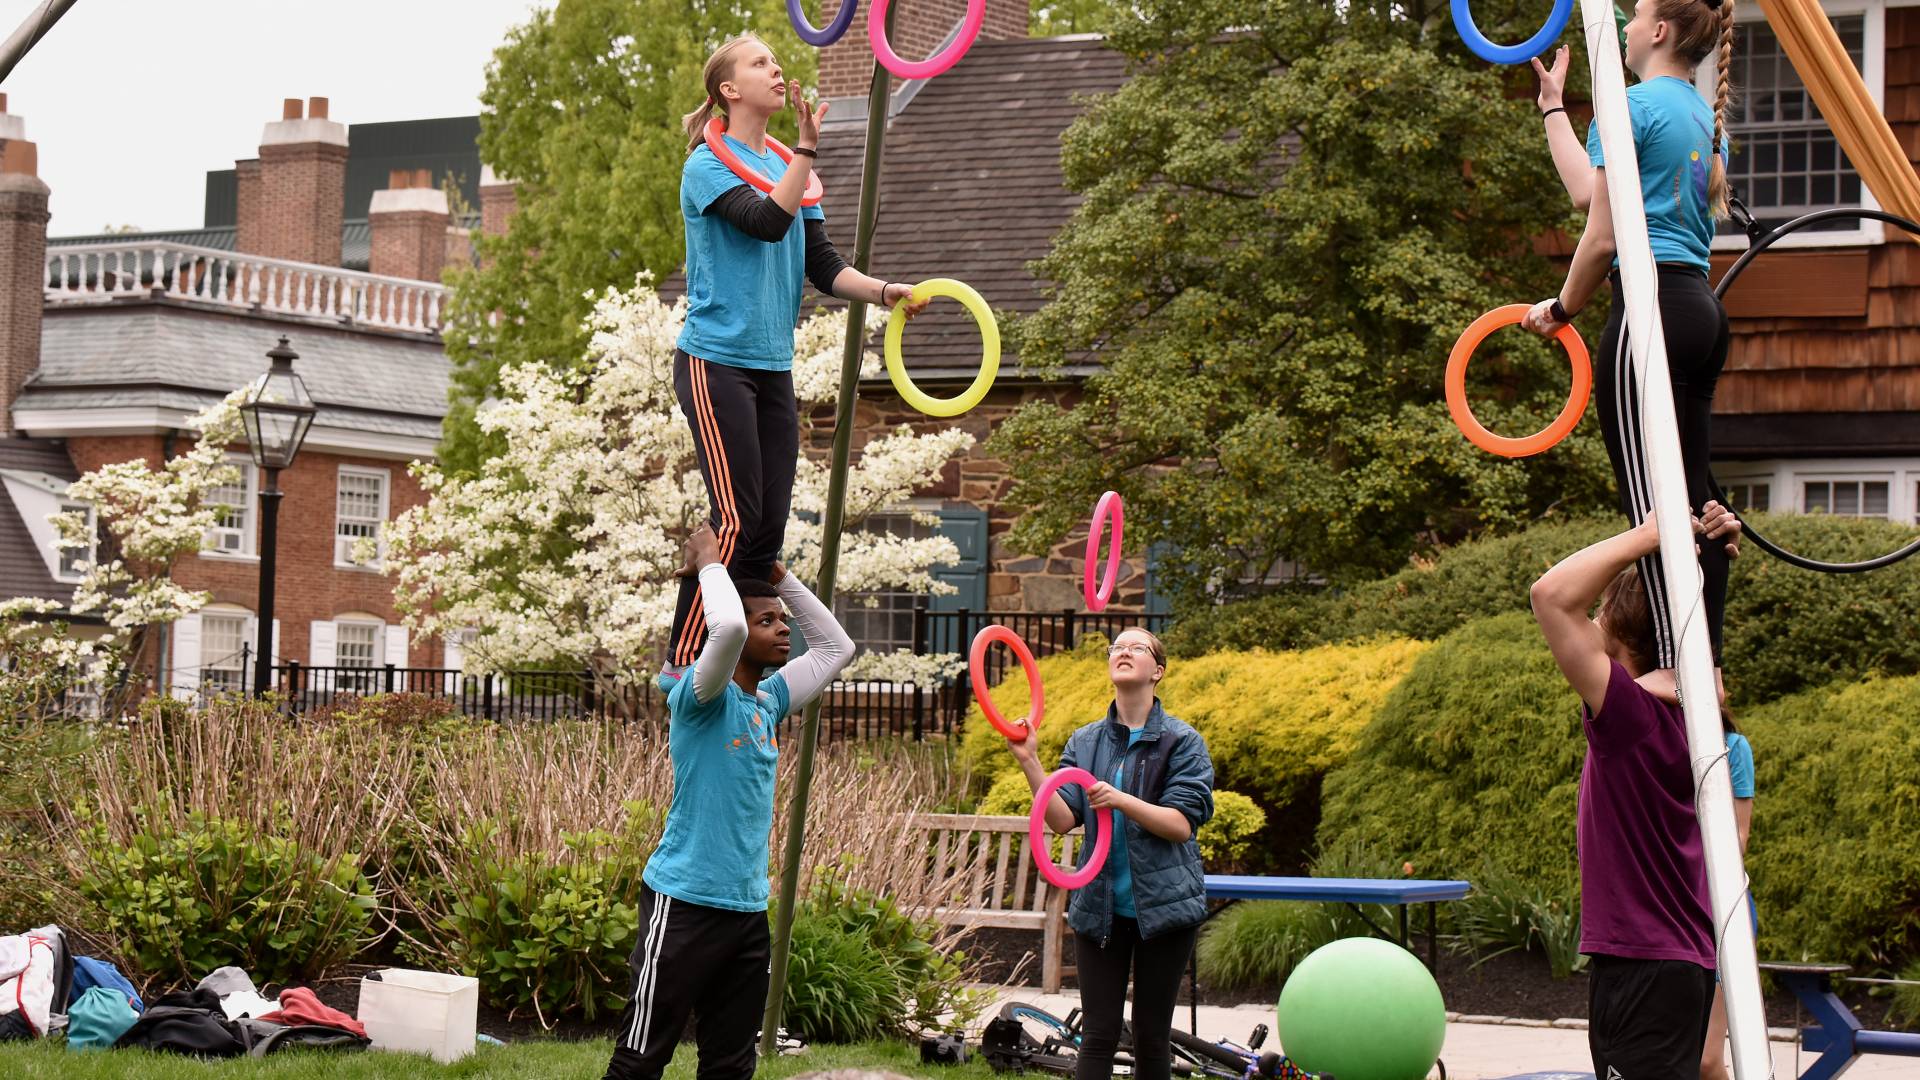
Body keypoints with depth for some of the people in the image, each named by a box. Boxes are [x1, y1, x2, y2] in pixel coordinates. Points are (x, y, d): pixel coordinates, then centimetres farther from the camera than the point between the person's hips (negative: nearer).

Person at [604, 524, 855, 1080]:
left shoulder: (768, 701, 12)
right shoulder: (702, 697, -10)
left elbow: (836, 646, 22)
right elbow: (727, 627, -31)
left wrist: (779, 576, 13)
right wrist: (710, 562, -12)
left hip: (748, 910, 8)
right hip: (685, 905, -8)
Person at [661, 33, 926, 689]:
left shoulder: (789, 168, 15)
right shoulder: (709, 164, -6)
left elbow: (822, 265, 12)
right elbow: (765, 222, -23)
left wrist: (883, 292, -4)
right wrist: (807, 148, -28)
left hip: (773, 366, 7)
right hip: (715, 359, -7)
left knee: (770, 523, 3)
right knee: (737, 520, -13)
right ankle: (680, 665, -7)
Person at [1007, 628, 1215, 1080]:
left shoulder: (1182, 742, -2)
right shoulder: (1085, 742, 6)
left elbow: (1182, 823, -11)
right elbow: (1062, 819, -5)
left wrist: (1121, 801, -23)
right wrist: (1028, 761, -16)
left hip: (1162, 906, -2)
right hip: (1100, 907, 2)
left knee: (1152, 1037, 5)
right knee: (1098, 1036, 0)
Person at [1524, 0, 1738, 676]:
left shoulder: (1634, 105, -7)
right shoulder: (1706, 116, 20)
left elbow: (1602, 237, -9)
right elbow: (1586, 190, 25)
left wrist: (1561, 309, 6)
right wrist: (1553, 106, 37)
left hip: (1651, 307, -9)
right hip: (1703, 311, 9)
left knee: (1652, 500, -10)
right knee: (1691, 503, 8)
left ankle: (1678, 669, -14)